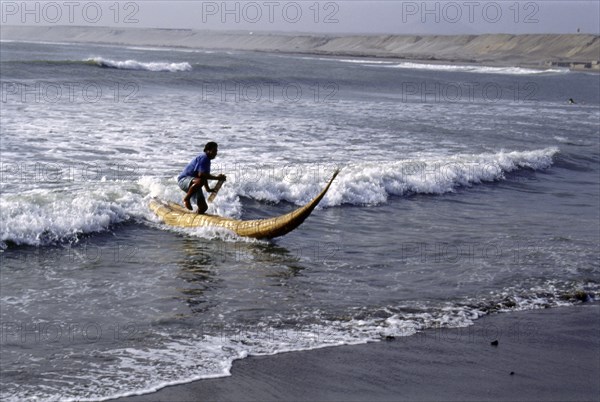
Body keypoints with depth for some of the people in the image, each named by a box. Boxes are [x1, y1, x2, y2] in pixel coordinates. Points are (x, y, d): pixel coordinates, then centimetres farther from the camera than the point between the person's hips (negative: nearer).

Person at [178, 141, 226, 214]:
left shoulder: (207, 160, 15)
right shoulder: (203, 158, -16)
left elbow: (205, 176, 28)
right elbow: (201, 174, -29)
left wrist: (208, 189, 24)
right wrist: (217, 178, -26)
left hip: (193, 183, 10)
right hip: (183, 180, -10)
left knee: (203, 207, 1)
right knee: (200, 181, -42)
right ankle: (186, 199, -24)